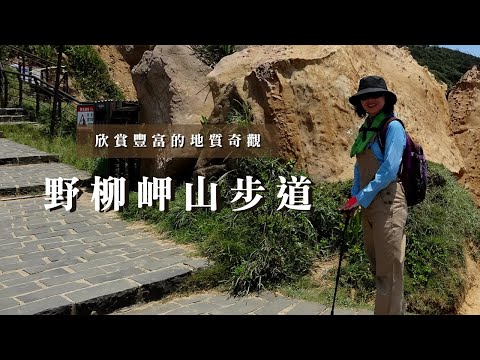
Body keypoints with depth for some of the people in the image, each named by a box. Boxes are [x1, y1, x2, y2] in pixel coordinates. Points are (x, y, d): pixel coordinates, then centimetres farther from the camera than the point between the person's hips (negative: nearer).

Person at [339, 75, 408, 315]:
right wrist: (354, 198, 10)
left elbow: (389, 170, -17)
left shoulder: (392, 126, -8)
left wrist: (361, 198, -15)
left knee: (388, 270, -2)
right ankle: (397, 309, 33)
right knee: (377, 268, 17)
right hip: (368, 206, 8)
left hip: (387, 203, -8)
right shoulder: (365, 129, 15)